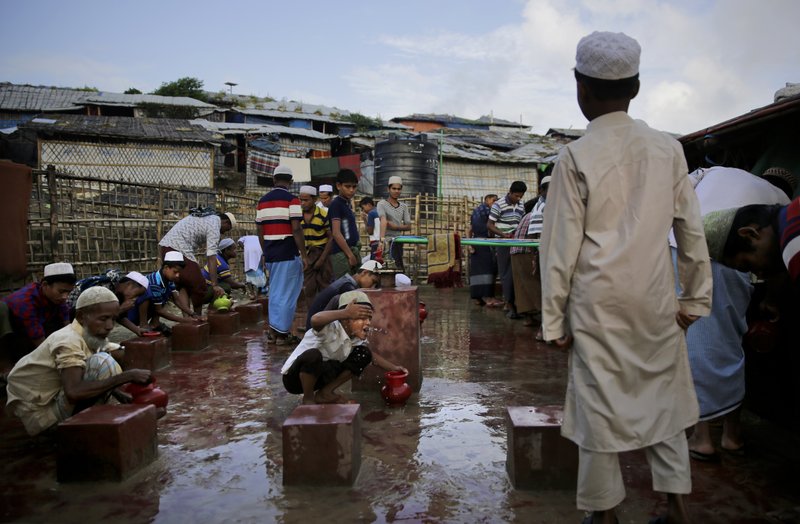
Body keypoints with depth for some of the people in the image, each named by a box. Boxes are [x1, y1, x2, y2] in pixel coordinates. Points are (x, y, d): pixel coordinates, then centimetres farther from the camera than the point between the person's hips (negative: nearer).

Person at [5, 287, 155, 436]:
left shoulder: (88, 336, 1)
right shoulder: (69, 340, -25)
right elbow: (73, 392, -39)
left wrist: (118, 394, -1)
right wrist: (127, 376, -38)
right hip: (37, 413, -9)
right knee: (104, 363, -24)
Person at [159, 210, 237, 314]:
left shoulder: (207, 217, 21)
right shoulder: (214, 225, -6)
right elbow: (211, 257, -15)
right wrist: (215, 285, -18)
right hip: (179, 249, -10)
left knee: (183, 285, 14)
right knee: (199, 286, 0)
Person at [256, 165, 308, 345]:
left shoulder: (262, 201, 10)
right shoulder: (291, 200, -9)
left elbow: (260, 230, 12)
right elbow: (296, 230, -15)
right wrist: (304, 255, -10)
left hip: (270, 254, 6)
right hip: (288, 254, -6)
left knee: (275, 291, 17)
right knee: (287, 293, 2)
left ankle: (273, 330, 21)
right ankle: (282, 332, 5)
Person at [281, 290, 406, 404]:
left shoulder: (355, 336, -6)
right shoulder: (331, 329, -29)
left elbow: (371, 354, 12)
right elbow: (315, 320, -54)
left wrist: (393, 368, 3)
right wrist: (345, 313, -52)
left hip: (320, 375, 7)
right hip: (295, 376, -7)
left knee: (363, 354, -3)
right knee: (313, 355, -40)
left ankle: (325, 393, 6)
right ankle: (308, 398, -12)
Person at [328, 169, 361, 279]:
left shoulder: (347, 204, 16)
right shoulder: (336, 204, -10)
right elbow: (336, 233, -16)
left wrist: (354, 253, 16)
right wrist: (350, 255, -17)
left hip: (352, 250, 9)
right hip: (342, 253, -9)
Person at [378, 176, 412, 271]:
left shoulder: (404, 206, 13)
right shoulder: (382, 204, -3)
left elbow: (408, 226, 8)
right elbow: (383, 221, -21)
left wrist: (394, 226, -10)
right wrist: (382, 238, -36)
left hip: (398, 241, 6)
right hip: (387, 240, -5)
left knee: (399, 267, 7)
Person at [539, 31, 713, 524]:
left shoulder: (576, 157, -10)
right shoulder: (668, 147, 0)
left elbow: (561, 246, -9)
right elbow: (691, 230, 4)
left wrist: (554, 320, -2)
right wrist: (696, 297, 14)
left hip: (600, 303, -3)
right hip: (657, 300, 4)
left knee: (600, 405, 8)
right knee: (665, 398, 17)